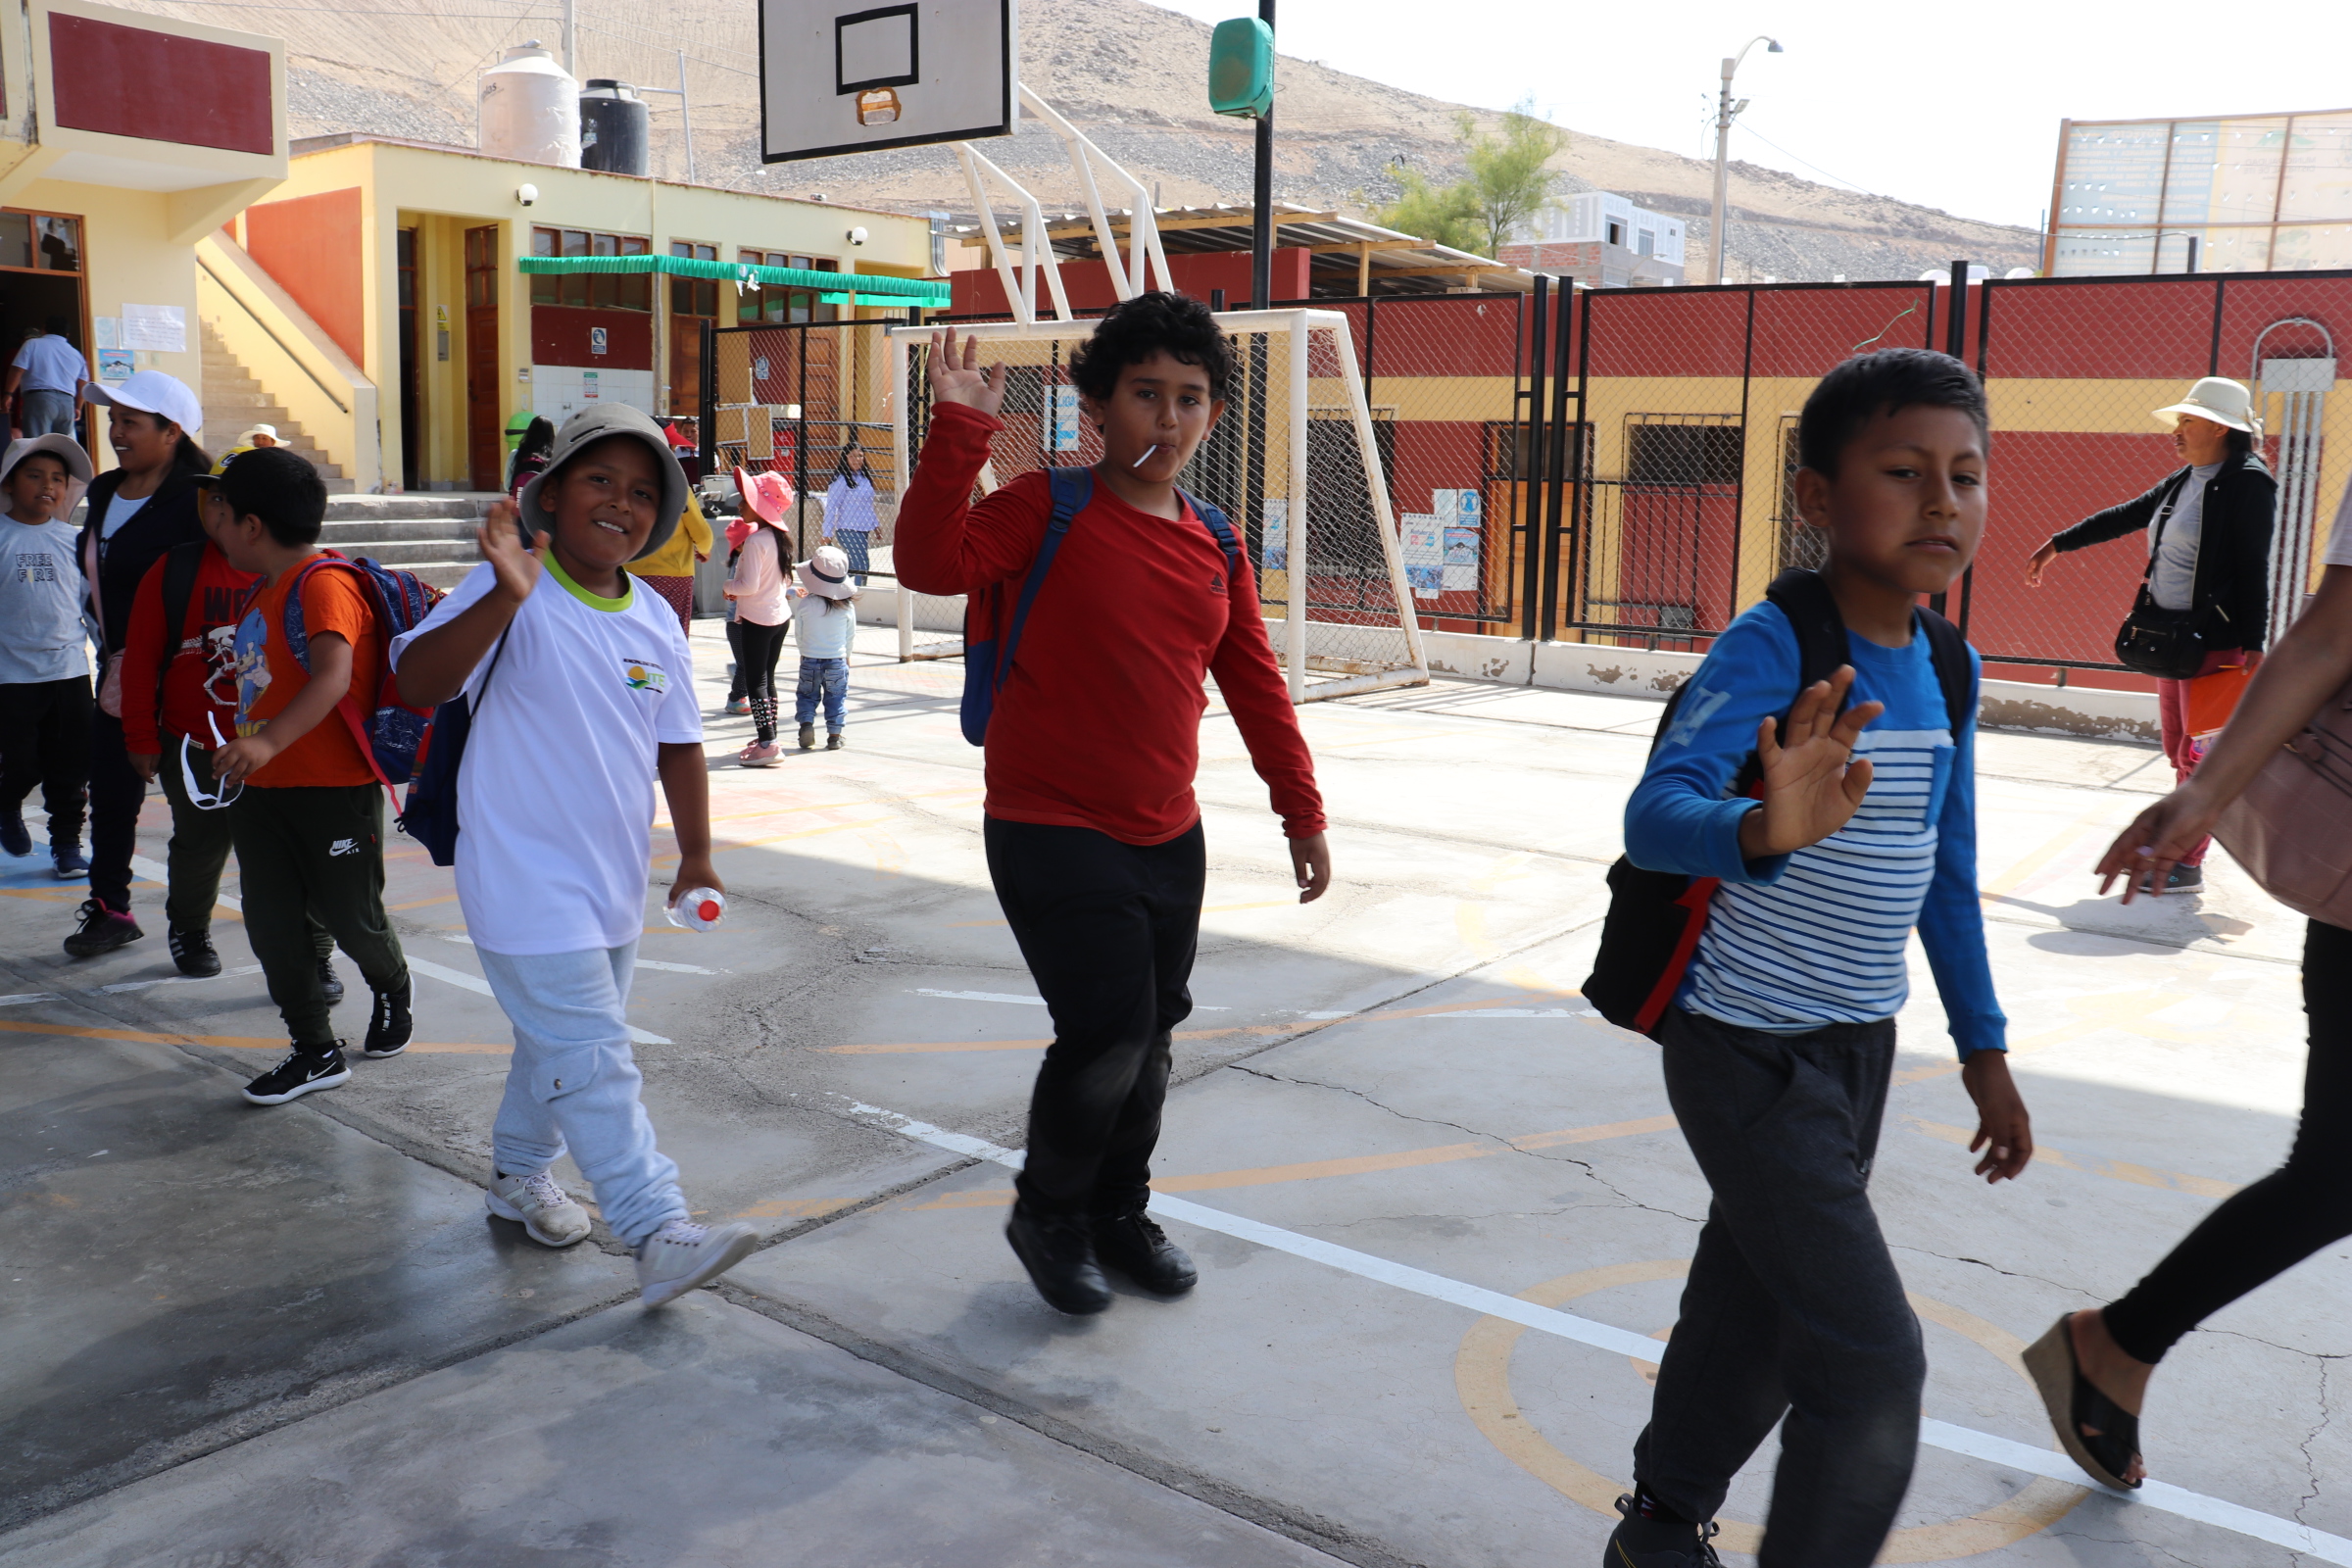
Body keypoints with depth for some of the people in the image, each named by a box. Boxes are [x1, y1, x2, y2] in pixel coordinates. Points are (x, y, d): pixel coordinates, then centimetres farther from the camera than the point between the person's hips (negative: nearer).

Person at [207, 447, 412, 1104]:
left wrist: (268, 741, -45)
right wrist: (239, 754, 29)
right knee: (271, 927, 6)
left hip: (333, 792, -9)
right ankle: (317, 1052, 16)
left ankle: (393, 990, 37)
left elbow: (333, 677, -33)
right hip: (260, 791, 9)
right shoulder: (262, 594, 15)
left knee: (353, 919, 6)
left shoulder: (324, 584, -17)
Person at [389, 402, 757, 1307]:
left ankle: (519, 1174, 43)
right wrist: (505, 597, -38)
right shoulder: (511, 596, -14)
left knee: (561, 1044, 22)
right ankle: (659, 1236, -5)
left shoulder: (655, 621, 6)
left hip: (616, 885, 7)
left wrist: (695, 854, 9)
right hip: (527, 885, -7)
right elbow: (416, 683, -27)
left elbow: (677, 743, 12)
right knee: (592, 1062, -8)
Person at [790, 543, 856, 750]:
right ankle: (834, 735, 9)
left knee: (806, 694, 17)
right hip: (837, 660, 1)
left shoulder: (804, 605, -13)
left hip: (810, 660, -1)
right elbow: (851, 636, 2)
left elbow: (798, 633, -1)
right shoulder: (847, 607, -9)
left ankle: (806, 723, 1)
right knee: (836, 697, 12)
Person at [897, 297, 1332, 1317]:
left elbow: (1255, 687, 14)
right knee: (1108, 1031, -11)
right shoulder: (1050, 508, -9)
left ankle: (1117, 1213, 37)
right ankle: (1046, 1214, 17)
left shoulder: (1215, 550, 8)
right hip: (1053, 832, -6)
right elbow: (933, 563, -25)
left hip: (1169, 838, 6)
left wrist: (1302, 812, 16)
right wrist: (960, 429, -30)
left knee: (1150, 1037, 14)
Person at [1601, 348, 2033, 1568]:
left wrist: (1984, 1050, 17)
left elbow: (1947, 872, 13)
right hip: (1749, 1051, -7)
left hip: (1858, 1047, 8)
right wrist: (1761, 831, -57)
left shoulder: (1946, 670, 3)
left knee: (1756, 1306, 20)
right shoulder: (1769, 648, -20)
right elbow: (1654, 813, -36)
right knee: (1873, 1361, -8)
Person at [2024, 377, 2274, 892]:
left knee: (2200, 754, -3)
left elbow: (2254, 570, -16)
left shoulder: (2248, 483, -12)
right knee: (2179, 751, 13)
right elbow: (2124, 517, 24)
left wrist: (2253, 648, -21)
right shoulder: (2184, 481, 12)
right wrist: (2056, 544, 29)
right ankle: (2178, 848, 22)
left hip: (2217, 641, -8)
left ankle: (2188, 864, 3)